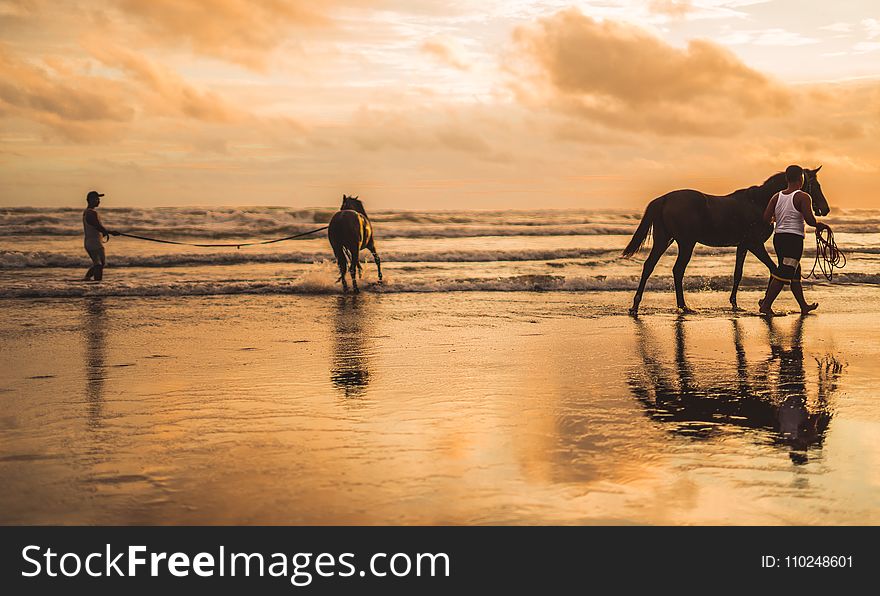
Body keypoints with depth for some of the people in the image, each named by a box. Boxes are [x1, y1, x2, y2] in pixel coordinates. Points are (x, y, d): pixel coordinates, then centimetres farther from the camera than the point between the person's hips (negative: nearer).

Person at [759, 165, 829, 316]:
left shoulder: (777, 196, 8)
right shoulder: (803, 197, -9)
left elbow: (766, 218, 0)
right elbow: (809, 219, -18)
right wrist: (819, 225, 1)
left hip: (778, 236, 7)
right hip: (794, 238, -7)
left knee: (795, 273, 18)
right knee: (782, 275, -6)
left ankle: (804, 306, 27)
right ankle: (766, 305, -11)